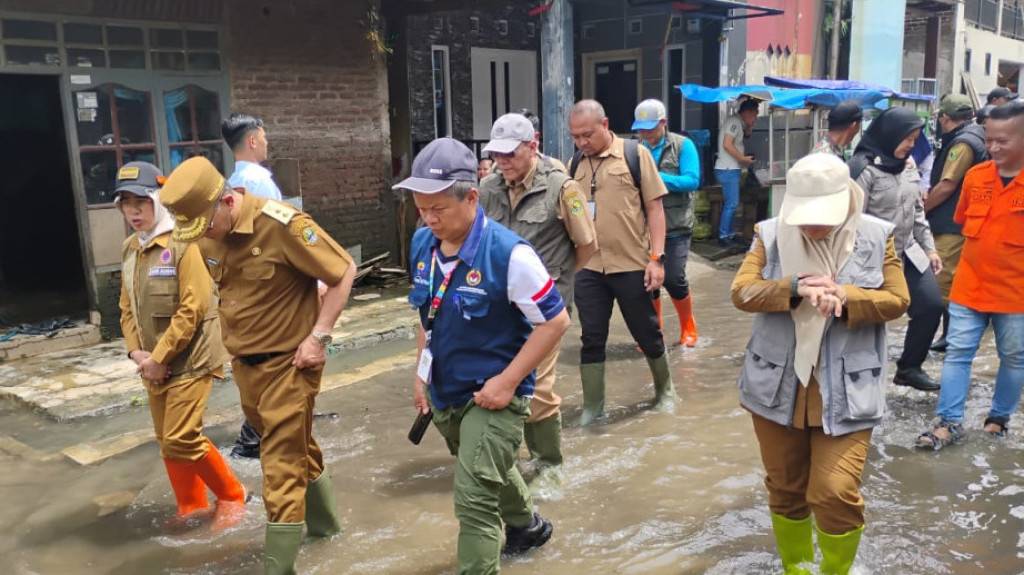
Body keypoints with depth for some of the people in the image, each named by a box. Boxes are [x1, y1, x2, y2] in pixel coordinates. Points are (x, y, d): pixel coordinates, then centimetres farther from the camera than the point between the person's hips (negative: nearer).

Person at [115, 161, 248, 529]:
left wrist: (159, 357, -17)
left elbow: (193, 307, -20)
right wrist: (136, 352, -3)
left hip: (189, 359, -7)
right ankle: (191, 507, 30)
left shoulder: (181, 244, -15)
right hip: (154, 364, 8)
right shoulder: (129, 249, 9)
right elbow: (127, 307, 13)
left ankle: (231, 495, 12)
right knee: (167, 442, 13)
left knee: (181, 440, -10)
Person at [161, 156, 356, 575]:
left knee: (282, 467, -1)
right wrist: (233, 341, 10)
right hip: (245, 364, 7)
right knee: (297, 450, 23)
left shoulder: (283, 225, -21)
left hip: (288, 364, -7)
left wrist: (318, 336, -19)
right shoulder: (210, 236, 1)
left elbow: (344, 271, -17)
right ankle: (323, 520, 44)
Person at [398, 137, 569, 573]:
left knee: (473, 499, -9)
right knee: (489, 474, 29)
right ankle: (527, 525, 57)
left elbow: (555, 321, -19)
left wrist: (507, 382, -20)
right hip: (444, 393, 8)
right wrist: (421, 373, 7)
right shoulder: (421, 245, -4)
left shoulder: (508, 253, -25)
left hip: (492, 395, -7)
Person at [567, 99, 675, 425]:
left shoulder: (635, 154, -4)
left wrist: (656, 257, -10)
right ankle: (592, 407, 20)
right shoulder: (577, 162, 6)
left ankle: (665, 390, 35)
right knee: (592, 338, 7)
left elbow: (654, 207, -5)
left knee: (647, 334, 11)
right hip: (588, 267, 3)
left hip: (631, 265, -3)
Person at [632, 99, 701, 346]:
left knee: (673, 279, -6)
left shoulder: (683, 146, -2)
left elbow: (692, 180, -12)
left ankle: (688, 328, 21)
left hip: (676, 228, -3)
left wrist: (657, 177, -21)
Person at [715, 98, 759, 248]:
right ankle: (723, 237, -4)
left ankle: (730, 235, 20)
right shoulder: (734, 121, -12)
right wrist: (743, 158, -15)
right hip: (728, 169, -10)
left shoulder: (737, 123, 18)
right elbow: (727, 144, -21)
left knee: (731, 204, 14)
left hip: (731, 169, 10)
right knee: (731, 204, -8)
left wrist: (749, 129, 7)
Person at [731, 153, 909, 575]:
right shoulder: (770, 234, -2)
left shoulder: (876, 236, -2)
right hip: (778, 387, 2)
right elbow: (741, 292, -10)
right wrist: (796, 288, -26)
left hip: (846, 392, -1)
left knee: (835, 494, -7)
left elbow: (897, 300, -3)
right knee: (785, 490, 14)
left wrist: (844, 296, -21)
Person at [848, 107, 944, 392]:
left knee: (931, 305, 7)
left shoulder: (908, 165, 9)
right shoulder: (864, 167, -16)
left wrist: (929, 248, 14)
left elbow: (917, 210, 17)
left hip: (908, 254, 8)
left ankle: (909, 368, 23)